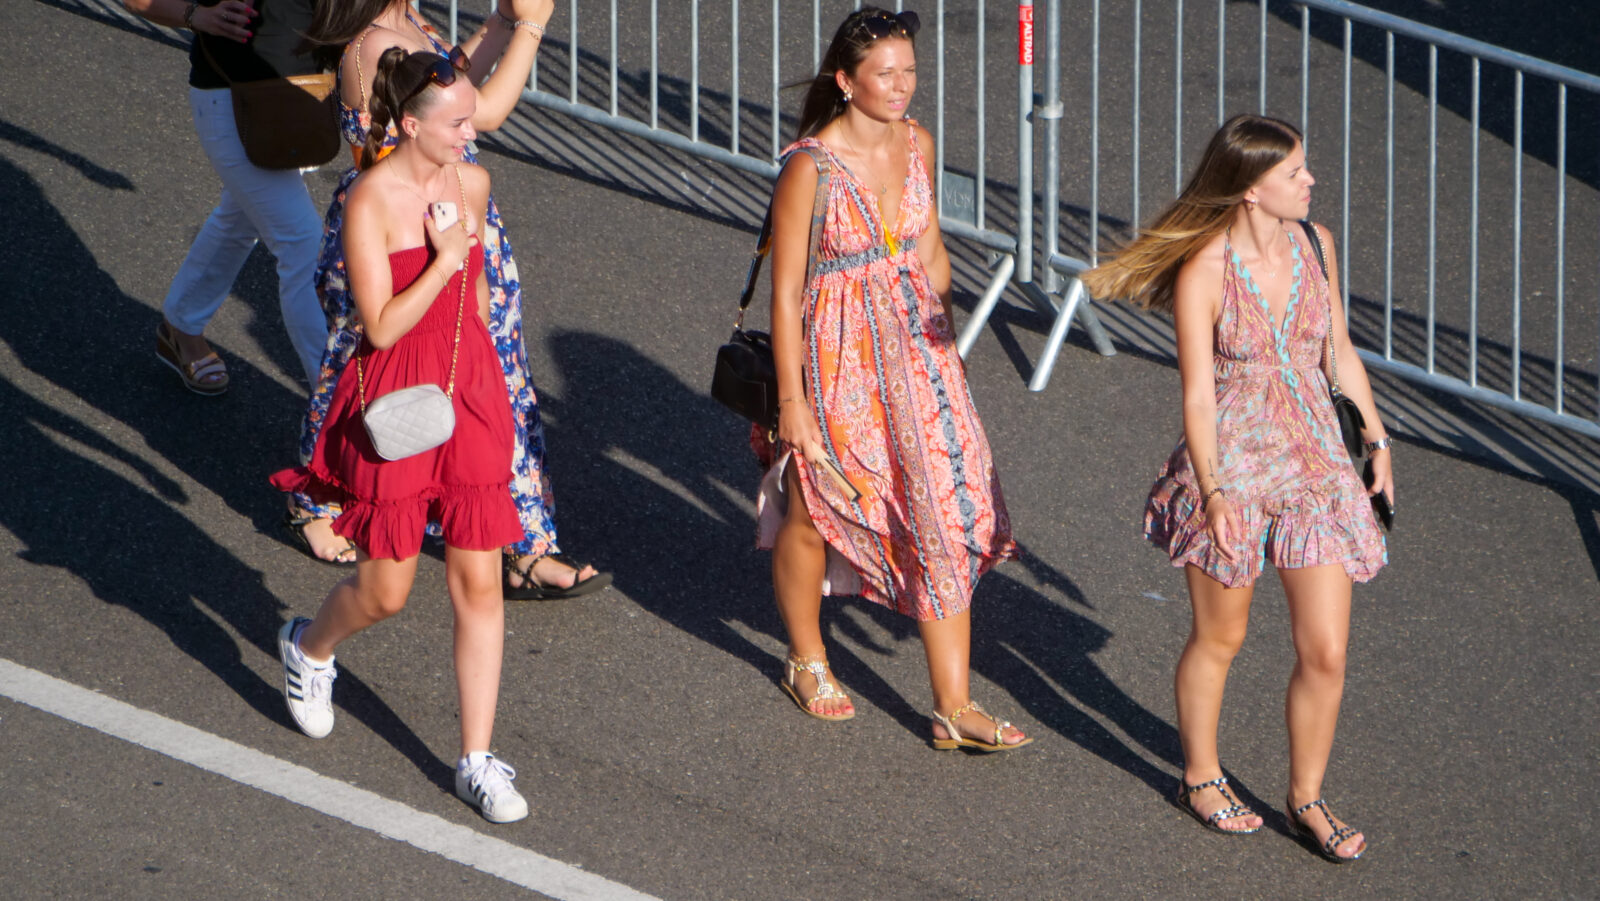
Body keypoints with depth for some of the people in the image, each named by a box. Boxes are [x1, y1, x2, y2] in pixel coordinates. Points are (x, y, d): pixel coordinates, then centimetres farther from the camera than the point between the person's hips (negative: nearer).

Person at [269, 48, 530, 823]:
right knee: (386, 590, 6)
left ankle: (477, 762, 10)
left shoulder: (472, 184, 1)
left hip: (470, 390, 5)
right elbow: (382, 327, -18)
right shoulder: (369, 202, -17)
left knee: (478, 582, 3)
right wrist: (443, 262, -24)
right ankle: (310, 646, 42)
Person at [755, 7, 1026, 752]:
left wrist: (945, 341, 18)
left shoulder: (916, 145, -1)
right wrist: (792, 400, -13)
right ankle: (806, 661, 40)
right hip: (835, 355, -5)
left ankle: (954, 708, 2)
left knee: (948, 513, -2)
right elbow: (785, 290, -14)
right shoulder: (810, 167, -19)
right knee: (814, 513, 13)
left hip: (914, 347, 5)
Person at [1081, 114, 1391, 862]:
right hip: (1232, 467, -4)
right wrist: (1214, 492, -20)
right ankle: (1200, 777, 36)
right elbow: (1198, 392, -15)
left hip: (1315, 464, 4)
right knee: (1219, 638, 15)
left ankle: (1306, 796, 21)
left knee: (1326, 652, 2)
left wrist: (1375, 438, 17)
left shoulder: (1315, 245, 0)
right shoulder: (1204, 272, -16)